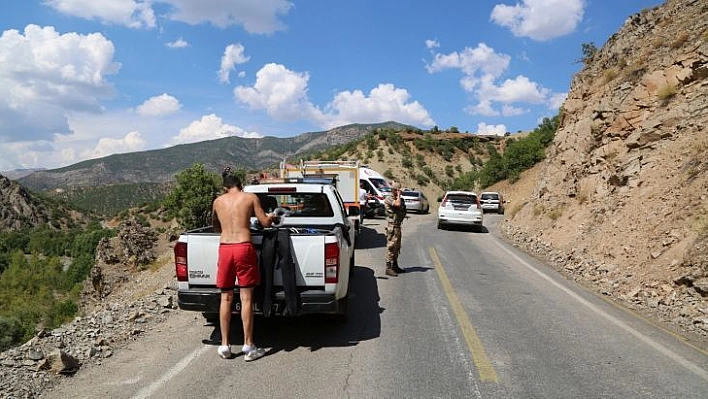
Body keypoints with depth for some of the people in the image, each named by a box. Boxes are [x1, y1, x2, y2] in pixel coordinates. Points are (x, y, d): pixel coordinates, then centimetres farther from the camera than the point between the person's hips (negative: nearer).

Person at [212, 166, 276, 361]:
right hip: (244, 247, -3)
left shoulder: (218, 201, 14)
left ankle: (225, 345, 17)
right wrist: (270, 217, 23)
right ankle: (248, 347, 7)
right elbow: (265, 223, 2)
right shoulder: (250, 197, 4)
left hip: (224, 248, 3)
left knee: (226, 298, 11)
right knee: (246, 298, 2)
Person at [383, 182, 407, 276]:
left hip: (397, 225, 9)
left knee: (397, 247, 15)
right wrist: (398, 196, -15)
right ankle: (388, 268, -9)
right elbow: (398, 204, -28)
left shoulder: (400, 199, 18)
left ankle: (395, 266, 26)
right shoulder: (388, 198, -11)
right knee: (391, 246, -10)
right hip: (392, 225, -9)